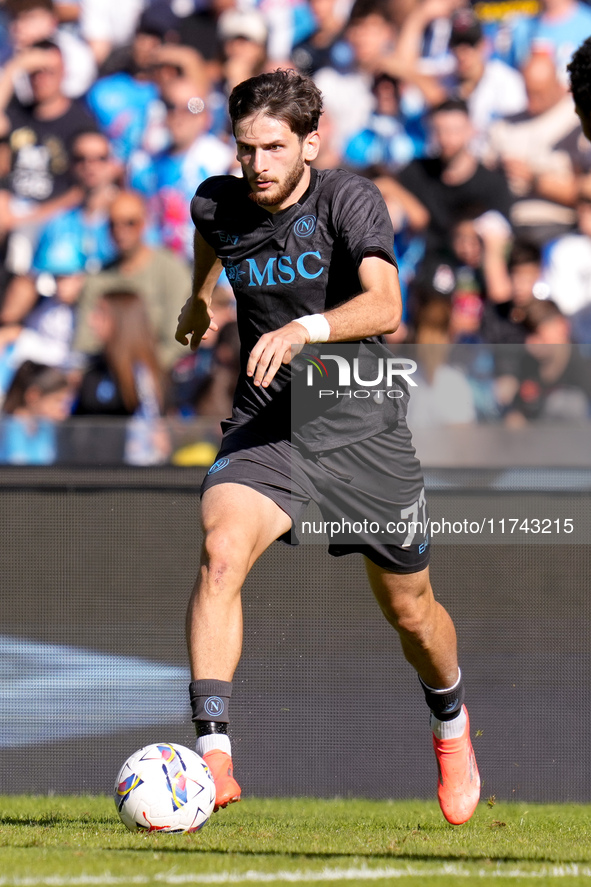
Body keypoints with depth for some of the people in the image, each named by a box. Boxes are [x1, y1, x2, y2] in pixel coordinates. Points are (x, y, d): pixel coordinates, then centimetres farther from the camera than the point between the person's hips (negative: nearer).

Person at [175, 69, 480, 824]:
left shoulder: (348, 201, -15)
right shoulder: (218, 205, -2)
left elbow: (383, 306, -32)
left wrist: (304, 329, -48)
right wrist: (201, 298, 41)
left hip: (361, 431, -2)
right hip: (265, 429, 2)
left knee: (409, 611, 12)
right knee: (220, 550, -28)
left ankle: (451, 727, 46)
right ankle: (212, 756, -34)